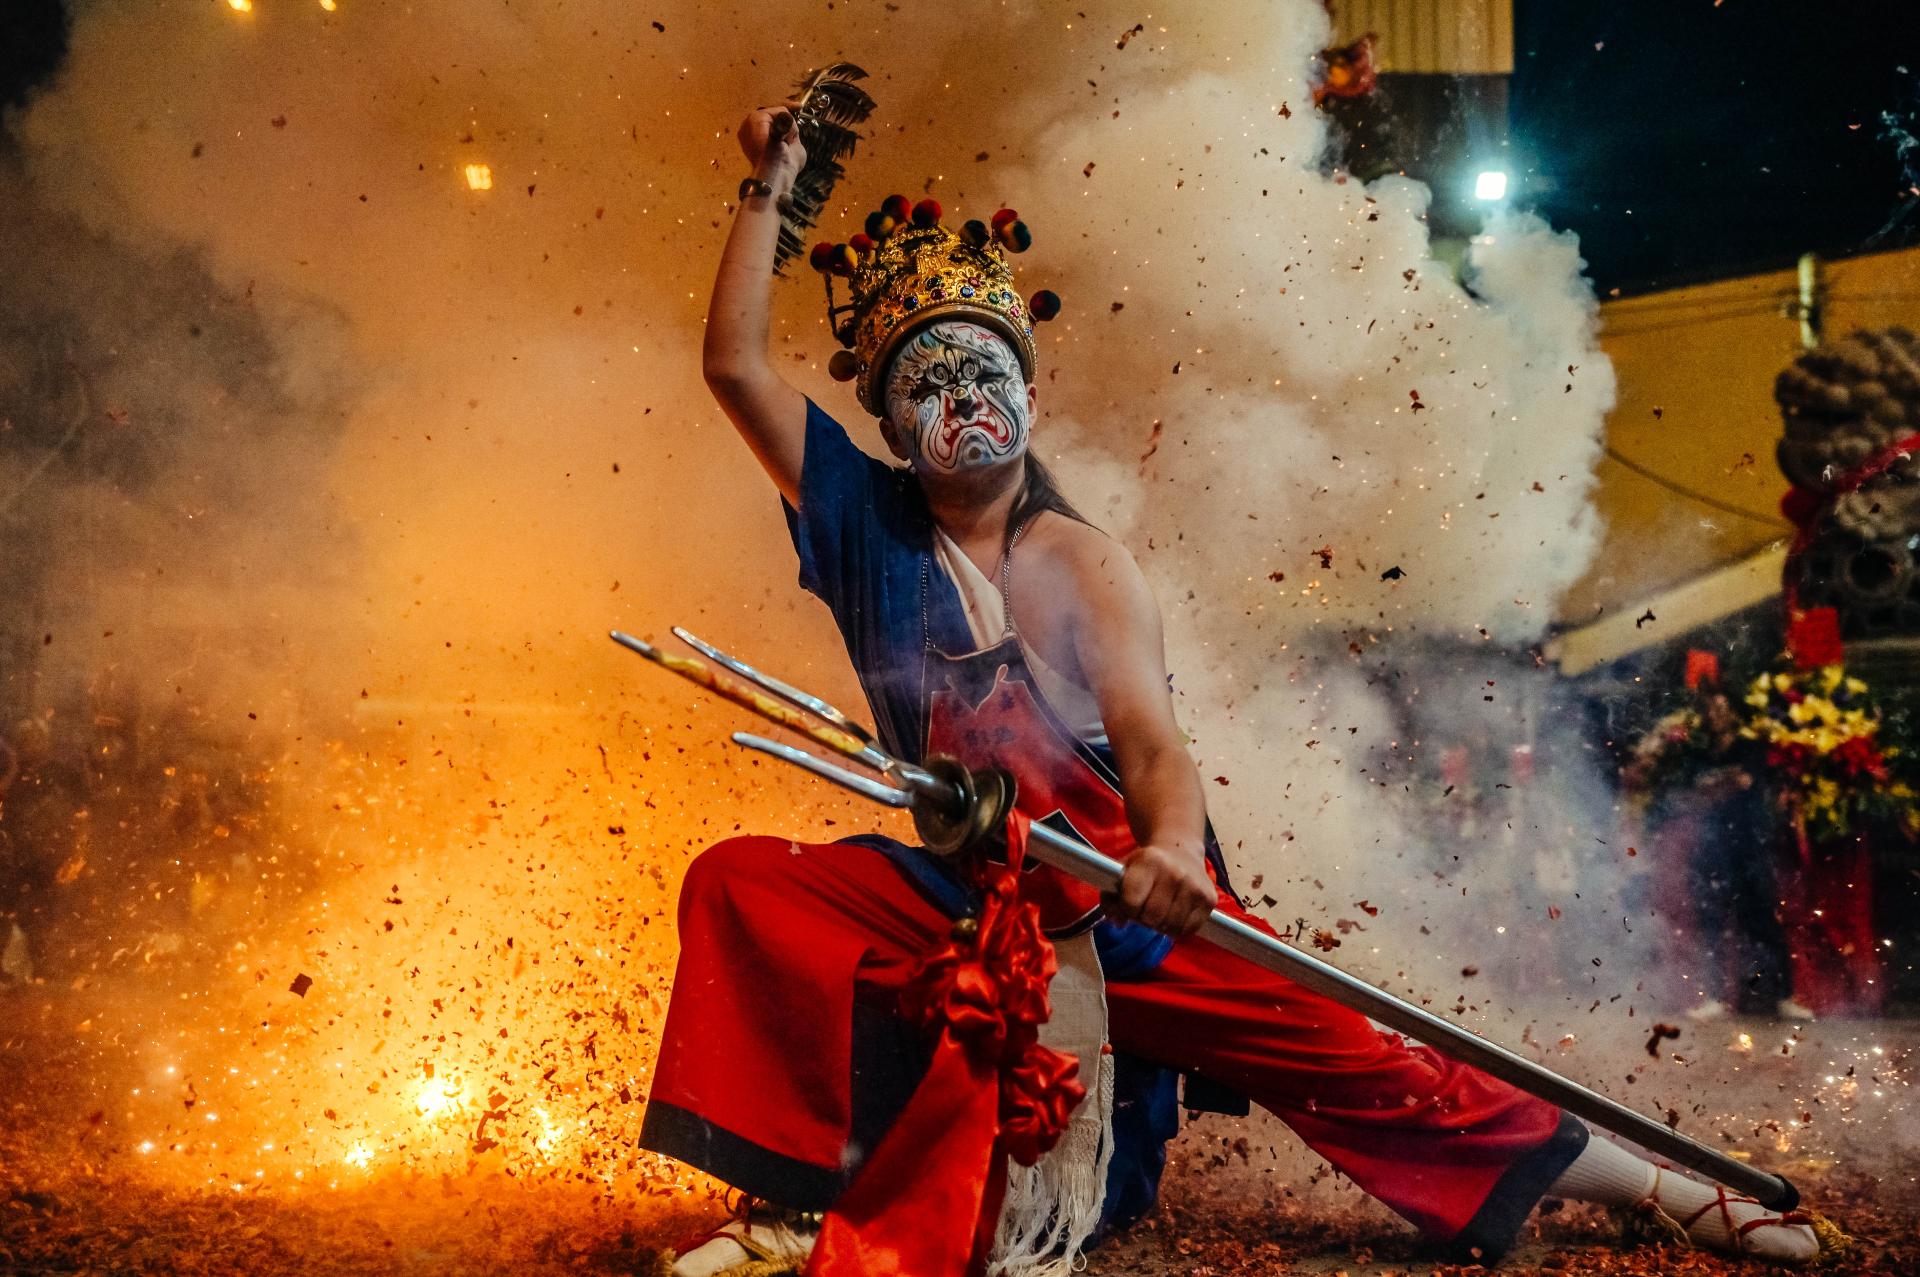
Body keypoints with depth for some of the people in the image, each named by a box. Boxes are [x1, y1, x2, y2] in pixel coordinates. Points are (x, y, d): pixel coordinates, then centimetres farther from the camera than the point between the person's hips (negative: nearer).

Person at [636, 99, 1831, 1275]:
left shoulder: (1086, 567, -9)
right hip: (960, 899, 3)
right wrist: (770, 190, -6)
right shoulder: (868, 525, 1)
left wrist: (1173, 849, -44)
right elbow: (736, 365, -3)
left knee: (1344, 1060, -13)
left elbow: (1154, 744, -21)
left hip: (1121, 910, -3)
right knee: (742, 883, -17)